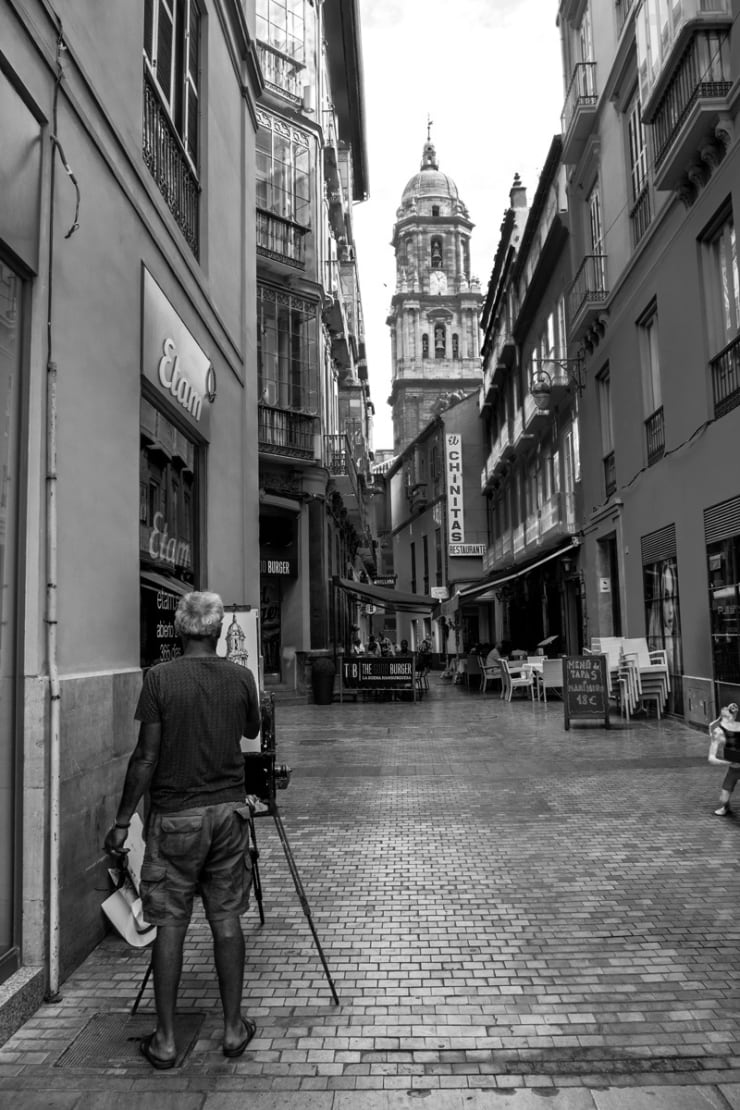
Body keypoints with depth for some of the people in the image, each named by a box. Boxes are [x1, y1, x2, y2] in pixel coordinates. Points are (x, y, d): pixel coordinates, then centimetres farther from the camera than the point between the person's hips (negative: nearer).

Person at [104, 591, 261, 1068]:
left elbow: (146, 756, -10)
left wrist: (123, 820, -2)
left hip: (175, 816, -2)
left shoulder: (160, 678, -10)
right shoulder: (241, 677, -2)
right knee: (226, 918, 12)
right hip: (228, 811, 3)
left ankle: (166, 1039, 18)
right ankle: (234, 1028, 22)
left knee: (170, 923, 8)